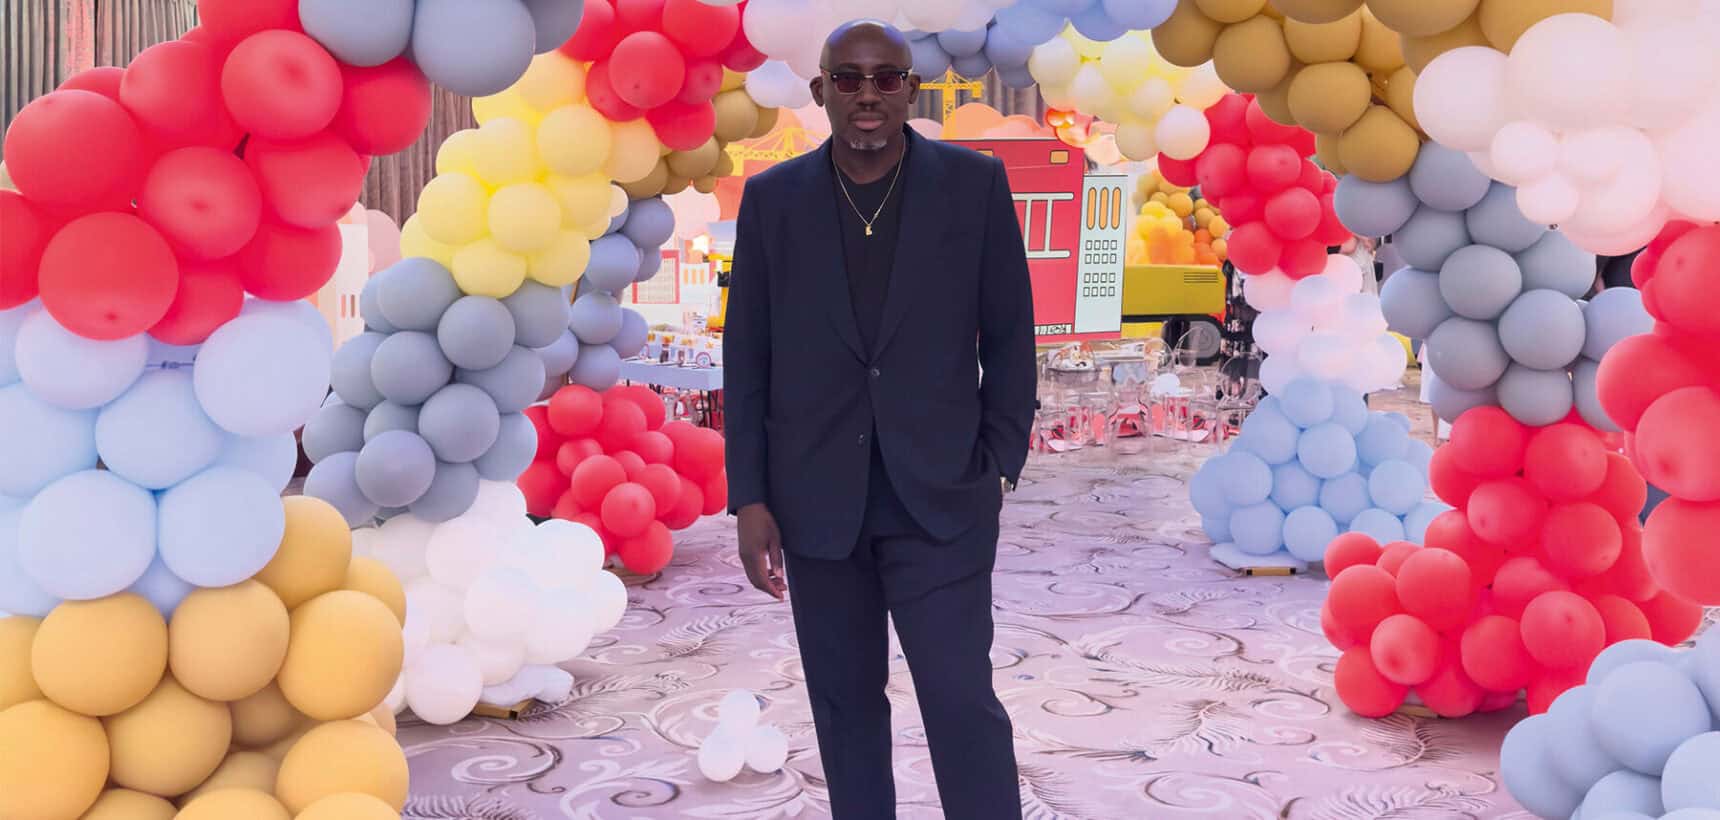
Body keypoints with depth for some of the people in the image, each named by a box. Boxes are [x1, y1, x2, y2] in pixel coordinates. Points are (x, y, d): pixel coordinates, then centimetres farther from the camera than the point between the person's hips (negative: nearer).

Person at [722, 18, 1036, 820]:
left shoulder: (975, 183, -2)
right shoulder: (771, 197, 1)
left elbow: (1009, 335, 3)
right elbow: (746, 357, 2)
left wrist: (998, 466, -3)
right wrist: (749, 500, -2)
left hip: (939, 492, -2)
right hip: (816, 496, 2)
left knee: (962, 702, -5)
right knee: (845, 703, 11)